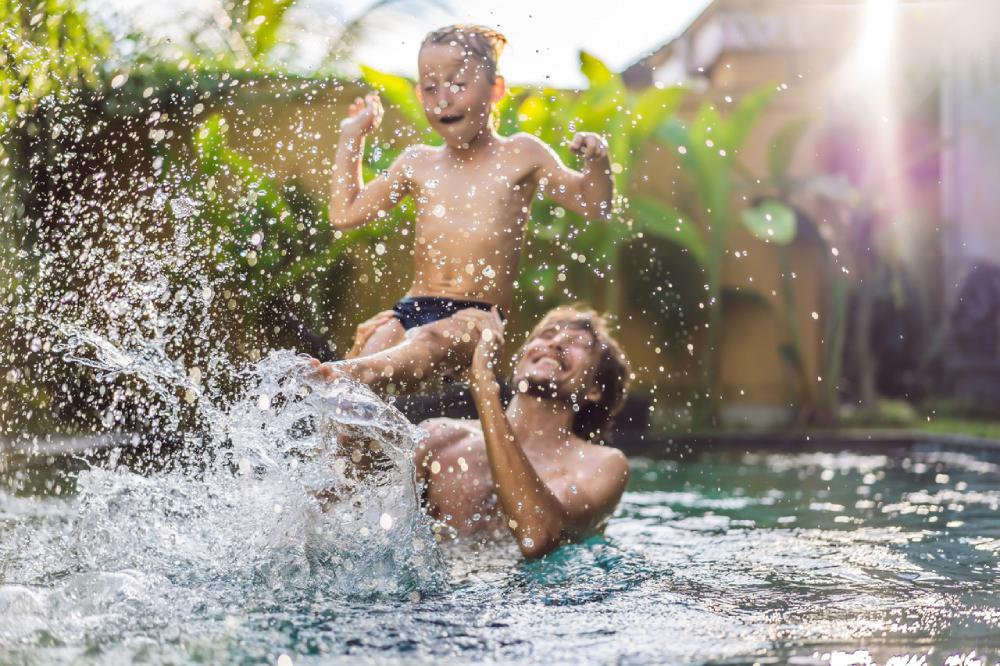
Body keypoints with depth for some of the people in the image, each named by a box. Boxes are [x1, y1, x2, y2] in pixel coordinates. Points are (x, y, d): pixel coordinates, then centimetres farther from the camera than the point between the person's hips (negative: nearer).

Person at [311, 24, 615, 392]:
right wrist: (352, 138, 23)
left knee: (434, 342, -38)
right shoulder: (417, 163, 17)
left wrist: (597, 161, -9)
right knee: (381, 333, -29)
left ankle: (356, 374, -64)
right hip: (413, 306, 5)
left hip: (480, 316, -5)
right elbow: (344, 214, 23)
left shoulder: (520, 155, 8)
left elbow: (595, 206, 11)